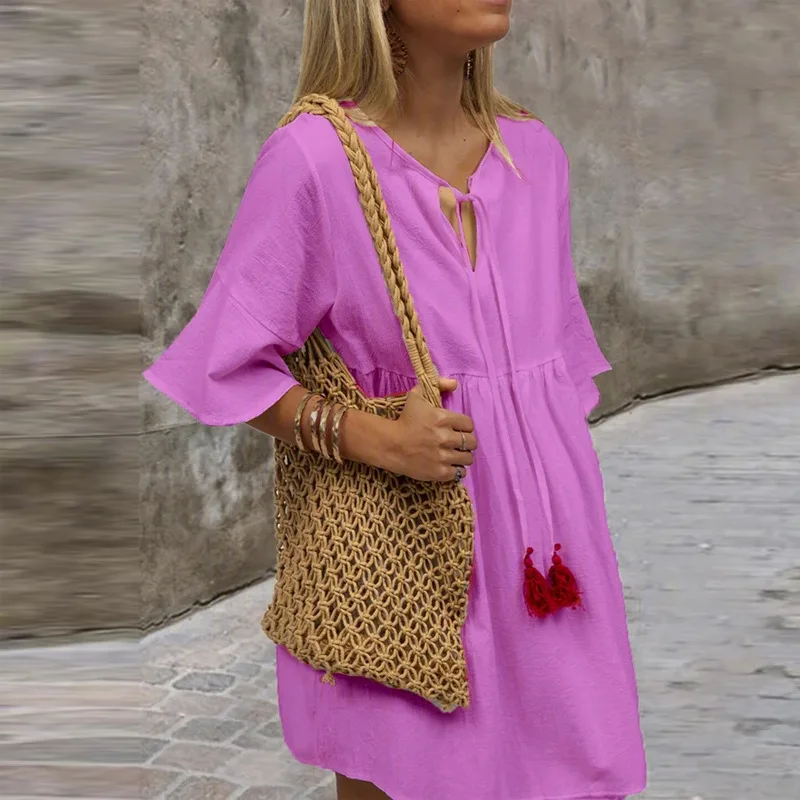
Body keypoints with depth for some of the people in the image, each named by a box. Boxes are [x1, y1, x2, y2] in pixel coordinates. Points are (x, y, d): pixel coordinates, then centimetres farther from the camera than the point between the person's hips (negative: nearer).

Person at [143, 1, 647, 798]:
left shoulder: (535, 153, 4)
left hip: (537, 530, 5)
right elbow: (233, 369, -7)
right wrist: (379, 440, -18)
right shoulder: (313, 156, -13)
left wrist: (567, 513, 12)